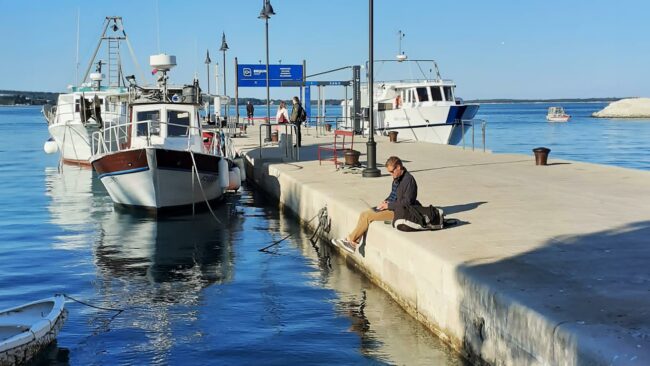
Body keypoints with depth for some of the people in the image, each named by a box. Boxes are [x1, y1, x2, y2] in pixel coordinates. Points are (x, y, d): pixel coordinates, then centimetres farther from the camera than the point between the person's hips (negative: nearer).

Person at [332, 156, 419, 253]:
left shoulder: (408, 180, -18)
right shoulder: (397, 178, 11)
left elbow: (407, 202, -21)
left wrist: (388, 205, -18)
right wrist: (386, 201, 4)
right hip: (391, 206, 10)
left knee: (368, 216, -16)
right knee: (364, 214, -3)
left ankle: (350, 240, -2)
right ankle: (354, 243, -5)